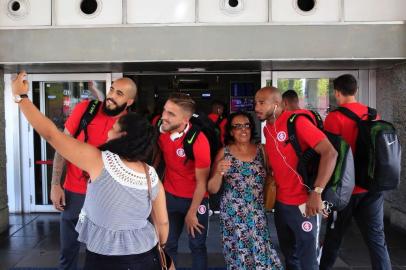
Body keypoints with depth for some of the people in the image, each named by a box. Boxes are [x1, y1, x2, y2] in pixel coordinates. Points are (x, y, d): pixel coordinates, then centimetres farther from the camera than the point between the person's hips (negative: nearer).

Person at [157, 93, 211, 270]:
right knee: (168, 244, 12)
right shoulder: (161, 130, -11)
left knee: (197, 245, 9)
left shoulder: (199, 141, -26)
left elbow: (202, 182, -18)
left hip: (195, 198, -4)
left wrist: (191, 213, -11)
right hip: (169, 196, 4)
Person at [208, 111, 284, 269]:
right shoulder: (224, 153, -1)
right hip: (232, 217, -1)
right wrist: (219, 173, -20)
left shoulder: (261, 150, 3)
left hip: (257, 216, 1)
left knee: (262, 256, -6)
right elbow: (212, 190, -2)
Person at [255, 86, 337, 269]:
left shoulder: (297, 121, -16)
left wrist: (316, 192, -29)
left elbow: (330, 153, -24)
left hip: (301, 203, -7)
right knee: (289, 255, 20)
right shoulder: (267, 129, 7)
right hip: (280, 202, 7)